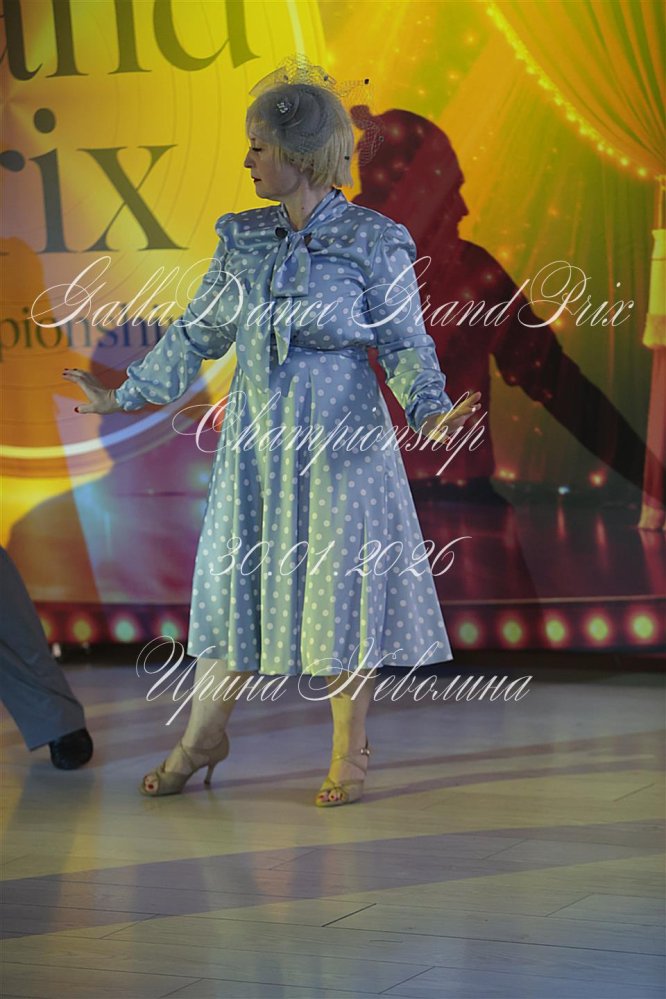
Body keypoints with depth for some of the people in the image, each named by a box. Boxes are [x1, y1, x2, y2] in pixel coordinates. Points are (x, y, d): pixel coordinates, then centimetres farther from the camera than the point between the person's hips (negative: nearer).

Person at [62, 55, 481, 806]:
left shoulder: (373, 242, -8)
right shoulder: (242, 238, 6)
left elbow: (405, 343, -6)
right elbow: (198, 333, 14)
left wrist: (430, 412, -23)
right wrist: (123, 395, 16)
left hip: (339, 441, -5)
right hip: (255, 440, 5)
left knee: (340, 581, 2)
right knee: (234, 575, 11)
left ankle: (349, 755, 15)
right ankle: (203, 737, 26)